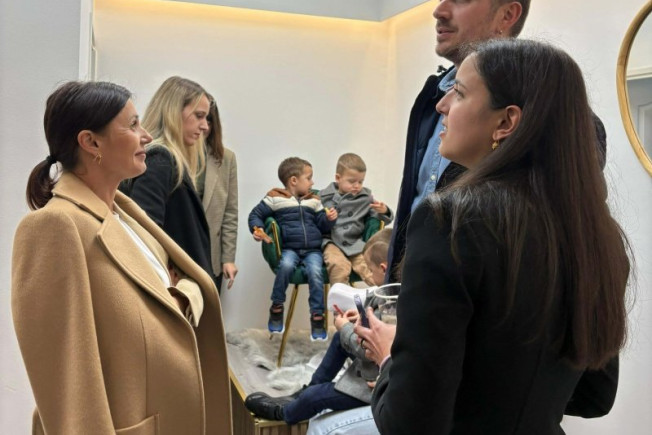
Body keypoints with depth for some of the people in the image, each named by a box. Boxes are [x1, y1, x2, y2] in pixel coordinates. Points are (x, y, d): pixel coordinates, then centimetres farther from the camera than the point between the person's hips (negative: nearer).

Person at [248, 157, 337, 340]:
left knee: (315, 271, -27)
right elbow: (255, 215, 9)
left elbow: (321, 226, 18)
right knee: (286, 265, -35)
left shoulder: (314, 200, 16)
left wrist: (329, 219, -3)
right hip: (289, 248, -2)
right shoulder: (275, 198, 5)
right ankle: (277, 308, -12)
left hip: (313, 250, 3)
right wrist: (257, 229, -10)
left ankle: (317, 317, -14)